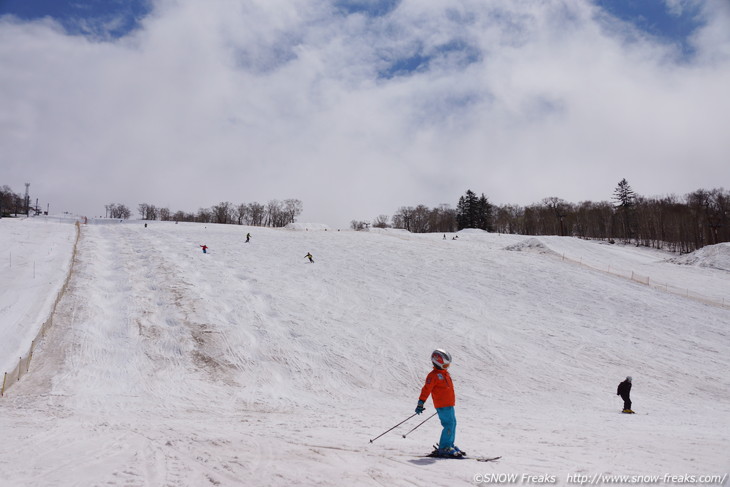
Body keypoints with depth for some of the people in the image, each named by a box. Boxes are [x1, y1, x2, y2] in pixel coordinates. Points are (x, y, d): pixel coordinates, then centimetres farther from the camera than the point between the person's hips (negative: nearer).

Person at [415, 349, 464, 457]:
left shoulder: (445, 373, 17)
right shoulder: (433, 375, -11)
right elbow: (426, 389, -17)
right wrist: (421, 403, -22)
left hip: (449, 405, 9)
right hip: (442, 405, -9)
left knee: (452, 424, 12)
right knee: (449, 425, -13)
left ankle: (450, 445, 22)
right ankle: (444, 448, -10)